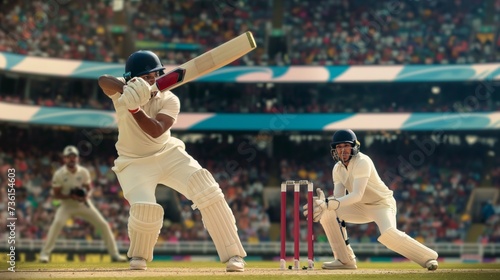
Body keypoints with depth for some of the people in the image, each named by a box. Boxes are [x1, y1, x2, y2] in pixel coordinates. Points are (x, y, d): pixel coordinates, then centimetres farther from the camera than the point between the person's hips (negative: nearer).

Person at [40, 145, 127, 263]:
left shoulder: (84, 172, -9)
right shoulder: (59, 174, -16)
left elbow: (89, 188, 2)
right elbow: (55, 194, -12)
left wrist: (87, 195, -22)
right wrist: (71, 196, -28)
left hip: (84, 204, 3)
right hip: (67, 205, -3)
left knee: (103, 225, -4)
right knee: (57, 223, -30)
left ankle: (114, 254, 10)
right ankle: (45, 253, -22)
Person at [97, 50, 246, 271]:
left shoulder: (169, 100, -13)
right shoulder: (123, 92, -14)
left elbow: (156, 131, -29)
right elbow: (103, 80, -38)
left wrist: (134, 108, -44)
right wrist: (128, 89, -58)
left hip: (168, 155, 2)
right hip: (134, 162, -2)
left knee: (208, 191, -18)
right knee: (145, 209, -25)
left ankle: (233, 255, -13)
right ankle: (138, 257, 9)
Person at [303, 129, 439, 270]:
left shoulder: (362, 162, -24)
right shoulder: (337, 169, -1)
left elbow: (357, 195, -35)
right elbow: (338, 198, -9)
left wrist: (328, 203, -45)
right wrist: (324, 203, -33)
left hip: (382, 204, -8)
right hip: (361, 207, 8)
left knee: (388, 234, -34)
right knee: (328, 213, -9)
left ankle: (428, 257, -18)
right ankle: (345, 260, -2)